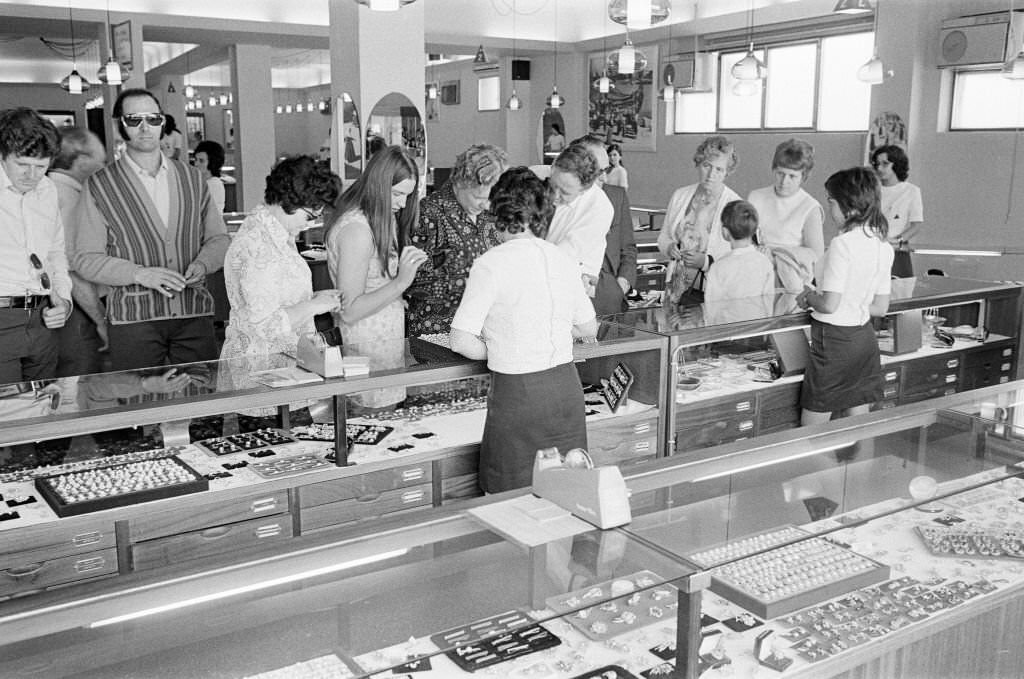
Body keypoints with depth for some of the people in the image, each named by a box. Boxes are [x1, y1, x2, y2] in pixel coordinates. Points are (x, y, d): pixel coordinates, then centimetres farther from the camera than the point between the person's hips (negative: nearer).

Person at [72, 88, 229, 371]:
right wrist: (141, 274, -15)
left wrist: (202, 264, -7)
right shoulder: (99, 186, 2)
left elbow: (218, 237, 15)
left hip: (195, 314, 3)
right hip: (133, 317, -2)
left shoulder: (191, 178, 12)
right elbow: (86, 259, -1)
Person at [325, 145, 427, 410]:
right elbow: (349, 311, -21)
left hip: (385, 337, 9)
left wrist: (408, 266, 4)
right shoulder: (356, 229, -19)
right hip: (367, 349, -9)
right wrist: (401, 282, -24)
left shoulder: (381, 219, 10)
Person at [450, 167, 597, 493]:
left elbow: (461, 341, -12)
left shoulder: (491, 264, -10)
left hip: (518, 393, -5)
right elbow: (588, 328, 17)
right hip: (566, 386, 5)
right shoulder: (562, 258, 6)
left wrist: (495, 351, 6)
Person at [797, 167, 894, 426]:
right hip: (864, 338, 8)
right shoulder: (883, 246, 6)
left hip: (835, 339, -8)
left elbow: (830, 304, -20)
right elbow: (881, 307, 11)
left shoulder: (842, 244, -18)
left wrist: (809, 297, 0)